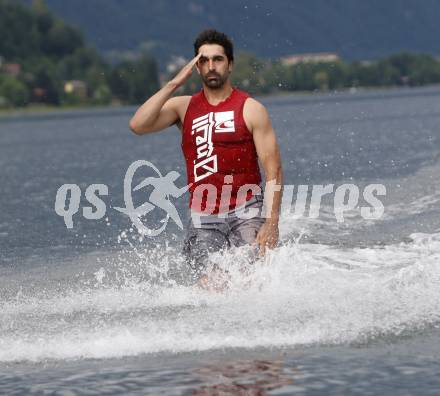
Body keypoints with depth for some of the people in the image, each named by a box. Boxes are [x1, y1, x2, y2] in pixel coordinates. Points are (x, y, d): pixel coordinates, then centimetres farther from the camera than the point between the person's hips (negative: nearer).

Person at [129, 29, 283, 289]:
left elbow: (273, 171, -4)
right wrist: (175, 84, -7)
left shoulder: (251, 109, 0)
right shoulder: (183, 107, 10)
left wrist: (272, 222, -15)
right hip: (203, 218, 2)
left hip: (245, 211, -2)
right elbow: (138, 125, -6)